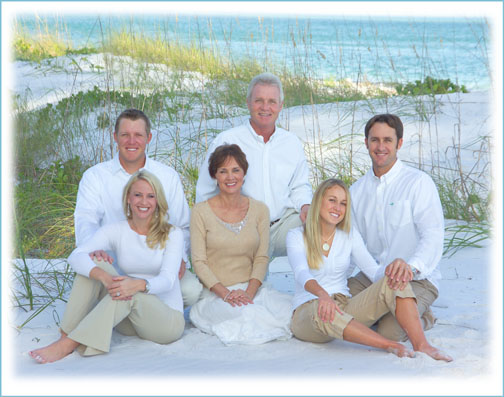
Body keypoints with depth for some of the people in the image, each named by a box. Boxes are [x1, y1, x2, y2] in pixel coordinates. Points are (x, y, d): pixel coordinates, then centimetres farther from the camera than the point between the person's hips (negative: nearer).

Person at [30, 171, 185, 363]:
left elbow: (167, 279, -18)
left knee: (132, 294, -35)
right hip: (129, 321, 3)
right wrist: (105, 277, -37)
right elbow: (76, 256, -16)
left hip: (168, 320, -2)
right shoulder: (116, 230, 1)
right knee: (96, 263, -19)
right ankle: (66, 336, -27)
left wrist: (139, 284, -41)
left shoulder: (172, 234, -3)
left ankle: (66, 345, -36)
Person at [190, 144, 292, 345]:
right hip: (215, 295, -3)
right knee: (246, 313, -36)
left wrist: (249, 292, -14)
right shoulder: (201, 212, 0)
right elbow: (199, 261, -4)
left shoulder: (259, 210, 9)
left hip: (252, 289, 3)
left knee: (290, 310, -26)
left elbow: (261, 258, 4)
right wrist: (225, 294, -17)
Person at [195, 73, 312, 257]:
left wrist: (305, 206, 3)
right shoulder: (225, 141, 1)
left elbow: (300, 186, 25)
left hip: (283, 224, 4)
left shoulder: (293, 143, 13)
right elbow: (205, 193, 6)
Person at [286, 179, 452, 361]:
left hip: (345, 308, 4)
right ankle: (391, 346, -41)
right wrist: (322, 294, -44)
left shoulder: (349, 235, 9)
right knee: (323, 312, -42)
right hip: (306, 312, -4)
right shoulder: (296, 236, -3)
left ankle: (421, 345, -41)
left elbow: (374, 272, -1)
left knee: (393, 283, -22)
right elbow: (301, 274, -22)